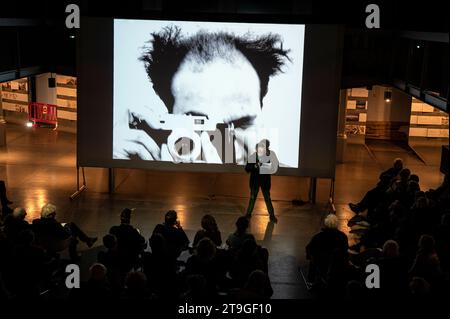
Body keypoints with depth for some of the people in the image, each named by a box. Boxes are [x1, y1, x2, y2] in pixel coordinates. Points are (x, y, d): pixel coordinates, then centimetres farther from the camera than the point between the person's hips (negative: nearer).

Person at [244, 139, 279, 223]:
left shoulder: (268, 157, -7)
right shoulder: (252, 157, -7)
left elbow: (274, 167, -11)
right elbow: (247, 169, -8)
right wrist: (255, 166, -25)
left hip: (265, 181, 0)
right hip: (255, 181, 0)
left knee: (267, 199, 4)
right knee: (252, 198, 11)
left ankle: (272, 216, 13)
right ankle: (248, 214, 25)